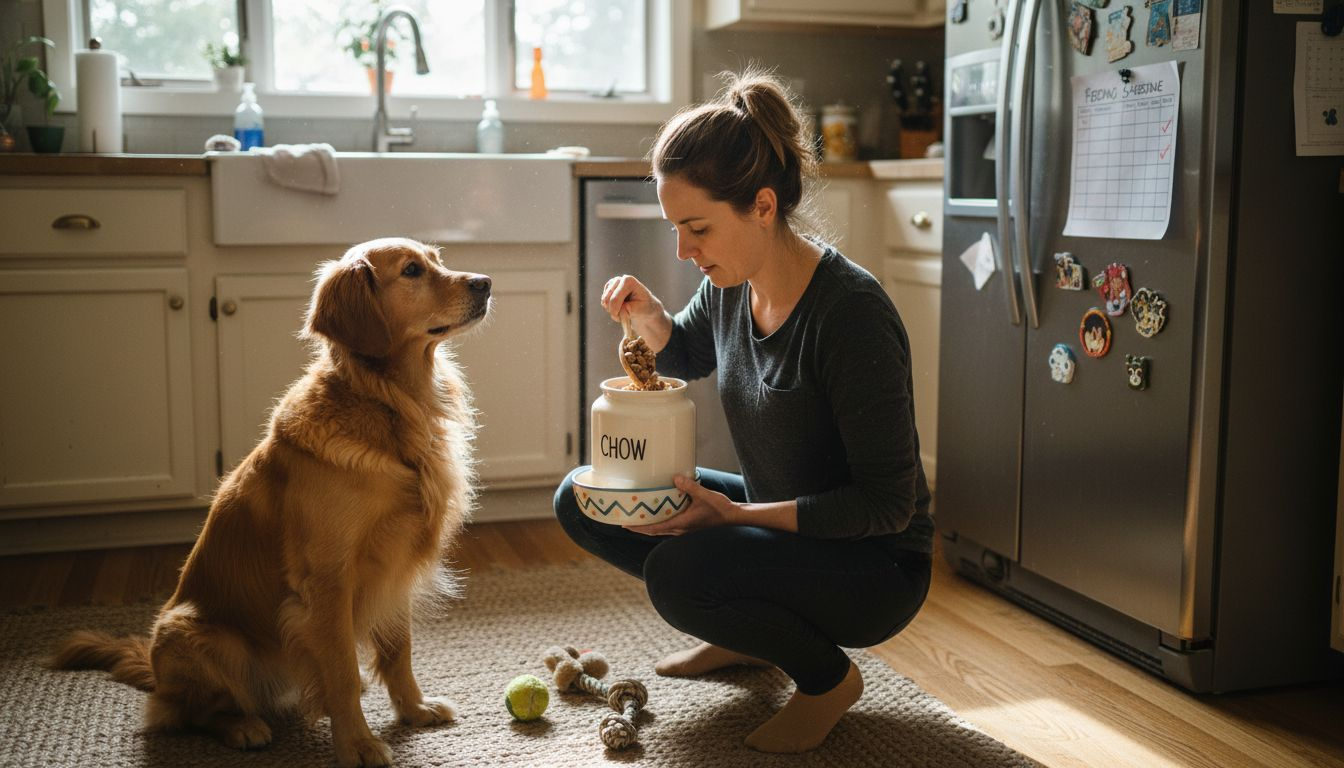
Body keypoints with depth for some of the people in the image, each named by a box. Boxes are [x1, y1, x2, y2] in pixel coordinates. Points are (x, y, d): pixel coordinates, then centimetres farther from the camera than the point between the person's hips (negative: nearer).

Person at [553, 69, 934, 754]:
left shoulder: (851, 313, -27)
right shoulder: (731, 283, -5)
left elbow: (887, 504, -25)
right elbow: (688, 355, 18)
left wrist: (735, 515, -28)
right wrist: (649, 321, -6)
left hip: (874, 568, -8)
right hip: (771, 518, 8)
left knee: (677, 569, -32)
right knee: (582, 499, 0)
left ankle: (827, 676, -4)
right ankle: (746, 631, 14)